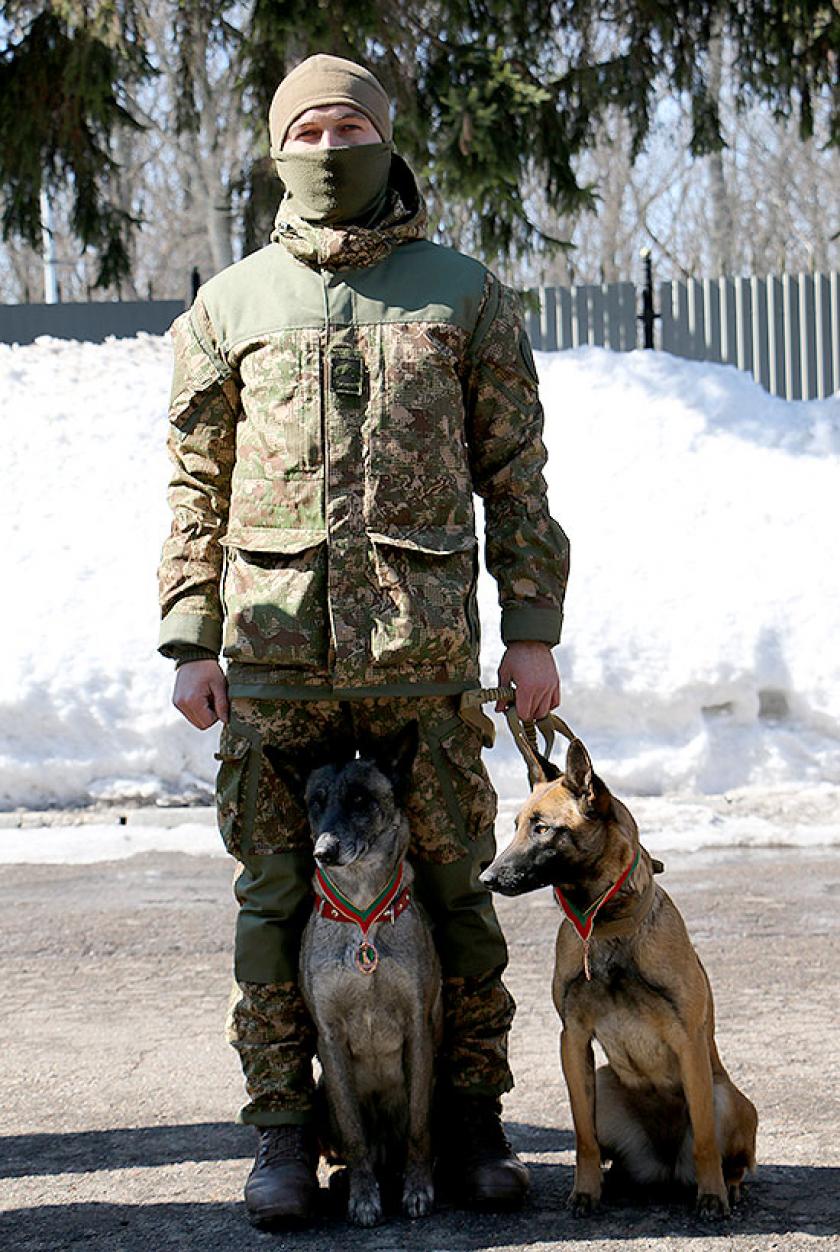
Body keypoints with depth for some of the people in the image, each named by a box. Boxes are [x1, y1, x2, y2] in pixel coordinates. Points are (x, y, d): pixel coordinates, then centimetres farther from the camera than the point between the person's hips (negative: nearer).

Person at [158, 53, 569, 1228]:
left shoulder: (465, 294, 10)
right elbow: (198, 486, 11)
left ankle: (470, 1121, 15)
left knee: (455, 890, 3)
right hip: (274, 650, 1)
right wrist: (191, 642, 4)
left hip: (423, 647, 0)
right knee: (277, 898, 2)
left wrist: (533, 632, 4)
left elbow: (515, 475, 9)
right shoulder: (229, 307, 11)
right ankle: (285, 1135, 10)